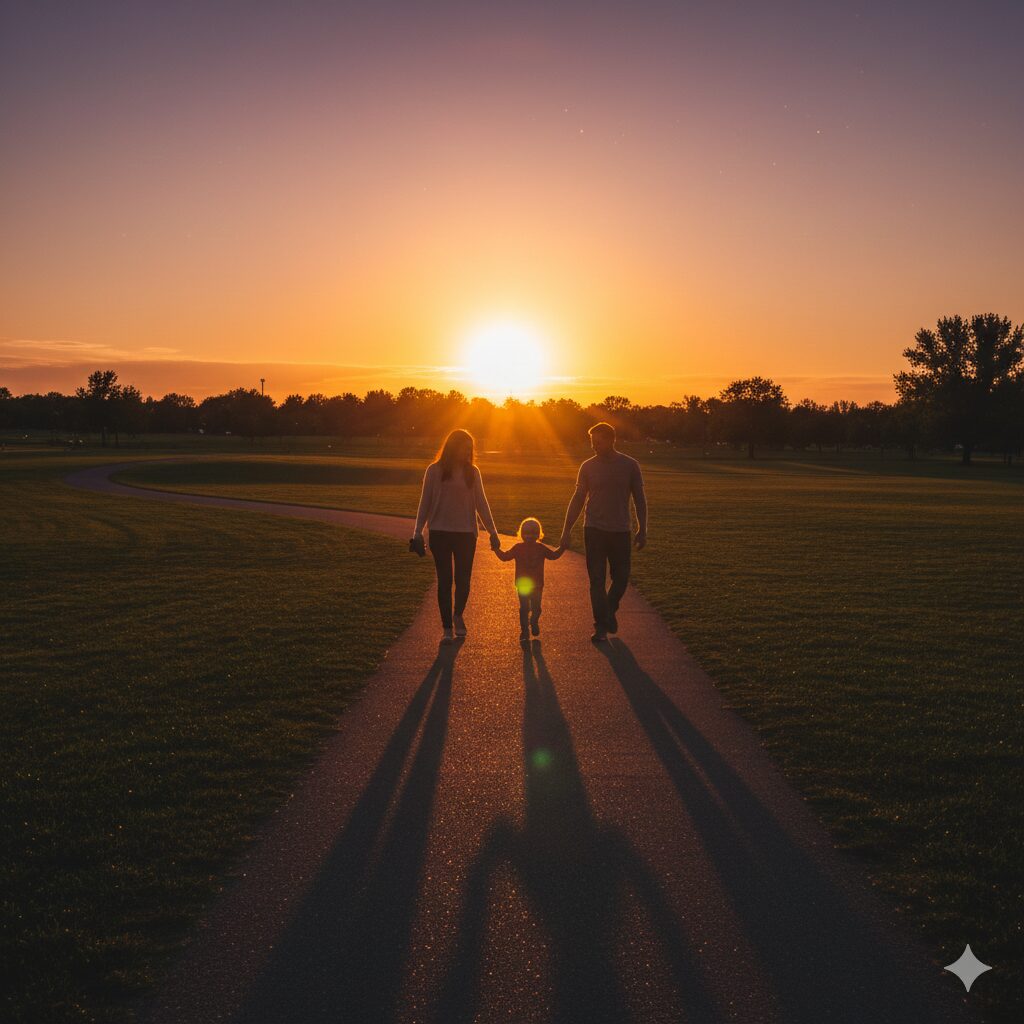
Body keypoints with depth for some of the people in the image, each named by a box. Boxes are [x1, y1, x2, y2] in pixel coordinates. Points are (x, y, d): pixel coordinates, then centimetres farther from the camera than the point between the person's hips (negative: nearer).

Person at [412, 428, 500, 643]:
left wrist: (492, 531, 4)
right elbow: (425, 503, 3)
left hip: (466, 533, 1)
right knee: (444, 581, 2)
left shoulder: (472, 471, 5)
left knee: (463, 579, 2)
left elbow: (481, 503, 7)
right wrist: (418, 532, 0)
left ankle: (458, 615, 30)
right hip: (440, 532, -1)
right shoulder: (435, 471, 0)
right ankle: (447, 627, 12)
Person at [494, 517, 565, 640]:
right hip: (522, 585, -1)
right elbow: (505, 557, 2)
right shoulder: (518, 548, -1)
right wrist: (496, 549, -10)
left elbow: (554, 555, 13)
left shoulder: (541, 548, 3)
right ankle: (524, 629, 10)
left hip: (537, 585, 1)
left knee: (536, 608, 6)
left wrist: (562, 547, 4)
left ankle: (534, 622, 35)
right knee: (524, 608, -1)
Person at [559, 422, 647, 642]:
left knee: (621, 579, 6)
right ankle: (601, 626, 6)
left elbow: (639, 499, 5)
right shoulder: (588, 466, 1)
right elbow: (578, 500, 6)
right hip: (594, 531, 0)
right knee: (597, 580, -1)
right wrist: (567, 531, 3)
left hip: (620, 532, 0)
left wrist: (642, 530, 2)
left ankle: (609, 612, 31)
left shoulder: (630, 465, -1)